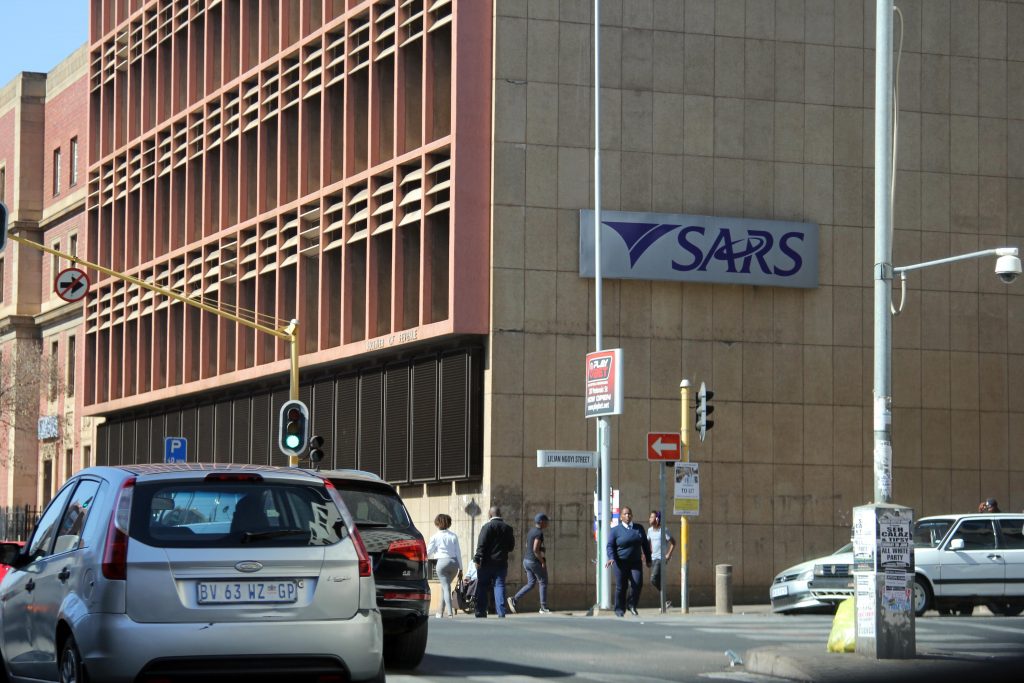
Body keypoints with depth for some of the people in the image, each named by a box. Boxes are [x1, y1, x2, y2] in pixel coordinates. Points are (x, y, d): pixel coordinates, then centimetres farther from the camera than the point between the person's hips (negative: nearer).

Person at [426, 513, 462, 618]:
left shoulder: (435, 537, -1)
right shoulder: (453, 536, 6)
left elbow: (428, 552, 3)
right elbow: (458, 552, 6)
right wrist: (460, 568, 10)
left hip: (442, 561, -4)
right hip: (454, 562, 4)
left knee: (446, 586, -3)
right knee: (445, 586, 18)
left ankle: (450, 612, -16)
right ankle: (441, 611, 23)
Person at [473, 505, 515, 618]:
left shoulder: (487, 527, -8)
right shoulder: (508, 528, 6)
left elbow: (481, 545, -14)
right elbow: (511, 547, 11)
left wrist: (477, 559, -15)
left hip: (487, 562, -3)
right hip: (502, 563, 3)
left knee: (482, 588, 6)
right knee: (499, 586, 4)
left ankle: (481, 613, 6)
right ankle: (501, 613, -6)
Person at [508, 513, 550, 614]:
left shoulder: (531, 532, 14)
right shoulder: (539, 533, -16)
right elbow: (535, 549, -24)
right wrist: (543, 562, -18)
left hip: (527, 561, 9)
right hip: (535, 561, -9)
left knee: (531, 584, 11)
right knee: (543, 583, 4)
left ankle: (514, 599, -3)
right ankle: (543, 607, 6)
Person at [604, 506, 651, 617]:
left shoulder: (639, 528, 11)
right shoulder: (615, 530, 1)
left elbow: (645, 544, 17)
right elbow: (610, 546, -2)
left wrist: (648, 559, 16)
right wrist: (611, 558, -19)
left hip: (636, 562, 2)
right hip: (621, 563, -2)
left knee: (637, 583, -14)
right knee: (621, 587, 0)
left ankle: (631, 605, 6)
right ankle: (619, 609, 13)